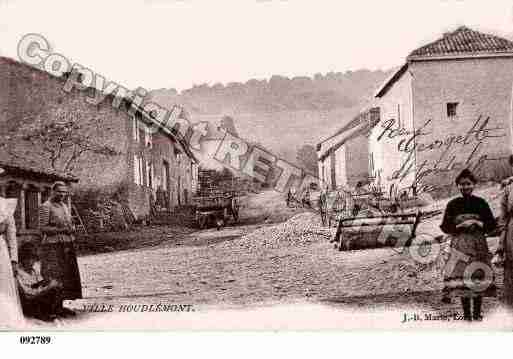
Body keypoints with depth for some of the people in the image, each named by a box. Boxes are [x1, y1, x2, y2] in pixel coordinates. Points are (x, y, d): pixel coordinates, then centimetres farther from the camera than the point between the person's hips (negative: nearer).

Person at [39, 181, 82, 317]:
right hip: (53, 246, -8)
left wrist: (72, 228, 0)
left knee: (66, 275, 6)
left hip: (66, 246, 8)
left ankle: (60, 305, 12)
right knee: (54, 278, -8)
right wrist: (62, 230, -20)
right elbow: (43, 228, -12)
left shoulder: (64, 206, 16)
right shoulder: (45, 207, -7)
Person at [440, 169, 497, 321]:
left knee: (479, 279, -4)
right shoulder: (453, 204, 6)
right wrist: (460, 226, -10)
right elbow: (445, 226, 5)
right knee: (461, 279, -7)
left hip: (478, 244, 0)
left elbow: (492, 224, 8)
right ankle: (466, 314, 1)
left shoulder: (481, 203, 6)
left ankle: (477, 314, 5)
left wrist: (478, 224, -9)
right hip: (460, 244, 0)